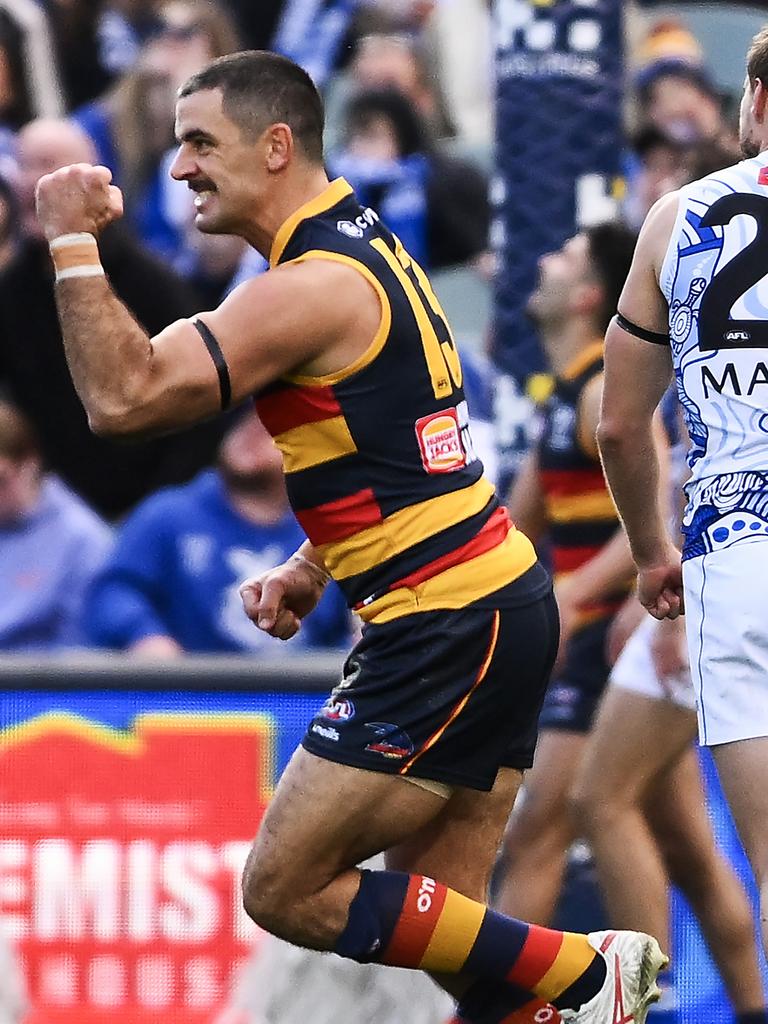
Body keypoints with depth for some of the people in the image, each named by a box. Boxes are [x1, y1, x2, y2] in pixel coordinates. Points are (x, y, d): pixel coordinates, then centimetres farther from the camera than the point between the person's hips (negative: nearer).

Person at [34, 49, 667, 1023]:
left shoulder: (313, 286, -16)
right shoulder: (363, 248, 16)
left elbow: (125, 396, -22)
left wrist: (73, 245, -14)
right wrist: (308, 570, 16)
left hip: (447, 630, -10)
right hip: (501, 603, 10)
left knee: (284, 889, -6)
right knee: (442, 918, 10)